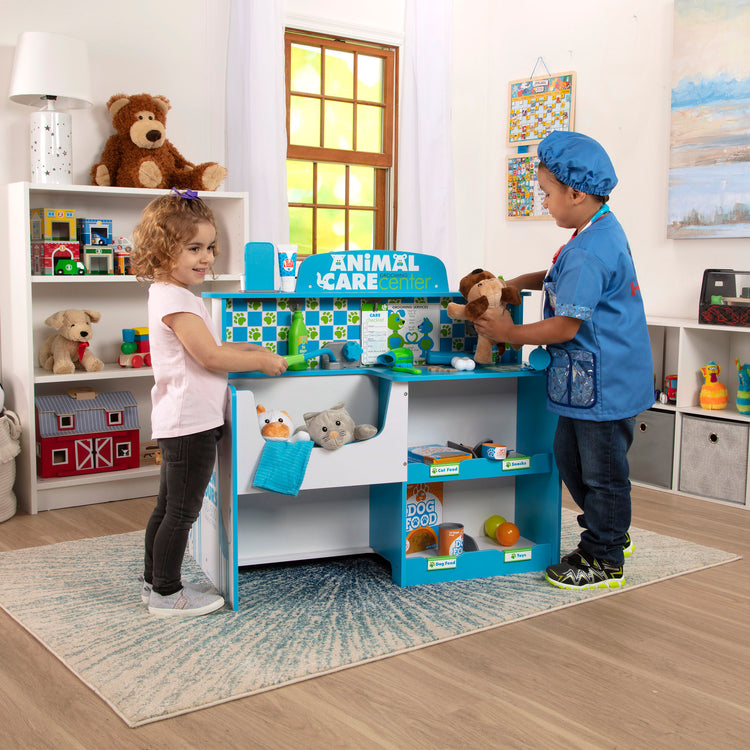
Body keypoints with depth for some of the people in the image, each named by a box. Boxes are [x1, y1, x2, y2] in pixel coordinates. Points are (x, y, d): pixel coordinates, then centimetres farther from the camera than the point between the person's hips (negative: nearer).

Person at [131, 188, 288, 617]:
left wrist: (251, 349, 15)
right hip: (190, 421, -11)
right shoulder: (174, 299, -18)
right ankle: (167, 594, 10)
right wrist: (263, 362, -11)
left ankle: (156, 582, 30)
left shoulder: (173, 295, 16)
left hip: (181, 422, 11)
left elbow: (207, 348, 22)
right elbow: (209, 357, -21)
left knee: (168, 507, 19)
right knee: (182, 512, -1)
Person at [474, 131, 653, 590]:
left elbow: (566, 327, -24)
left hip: (603, 383, -10)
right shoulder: (605, 231, 9)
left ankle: (603, 561, 19)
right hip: (593, 379, 10)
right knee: (571, 455, 20)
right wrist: (526, 282, 16)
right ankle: (612, 533, 35)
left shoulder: (588, 252, -24)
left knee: (601, 469, 3)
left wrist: (509, 334, -12)